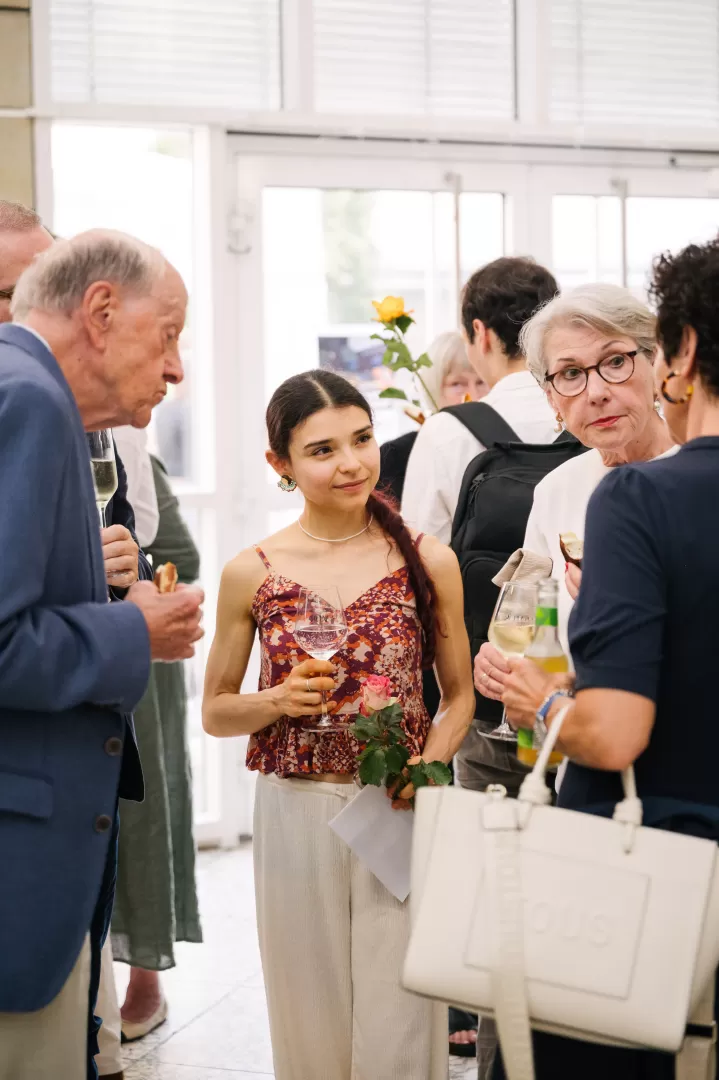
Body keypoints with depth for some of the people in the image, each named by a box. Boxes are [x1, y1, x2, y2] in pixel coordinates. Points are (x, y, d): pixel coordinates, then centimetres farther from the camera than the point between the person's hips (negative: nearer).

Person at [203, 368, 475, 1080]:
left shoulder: (428, 561, 0)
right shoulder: (252, 573, 0)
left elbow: (459, 694, 9)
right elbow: (215, 712, 8)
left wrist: (429, 763, -10)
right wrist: (280, 701, -11)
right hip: (294, 814, 1)